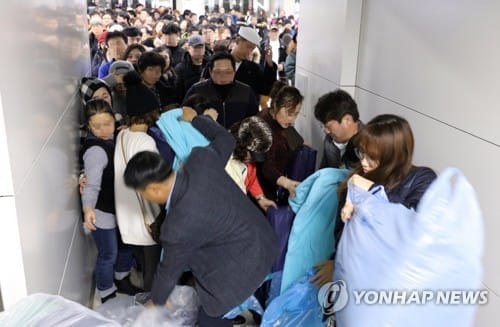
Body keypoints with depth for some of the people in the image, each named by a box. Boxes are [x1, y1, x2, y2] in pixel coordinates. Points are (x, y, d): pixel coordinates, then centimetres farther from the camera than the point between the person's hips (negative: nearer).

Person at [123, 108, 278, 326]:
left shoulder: (178, 226, -30)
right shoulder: (200, 159, -15)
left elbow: (170, 270, -11)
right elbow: (225, 139, 7)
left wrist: (157, 301, 10)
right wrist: (196, 119, 21)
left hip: (242, 265, -9)